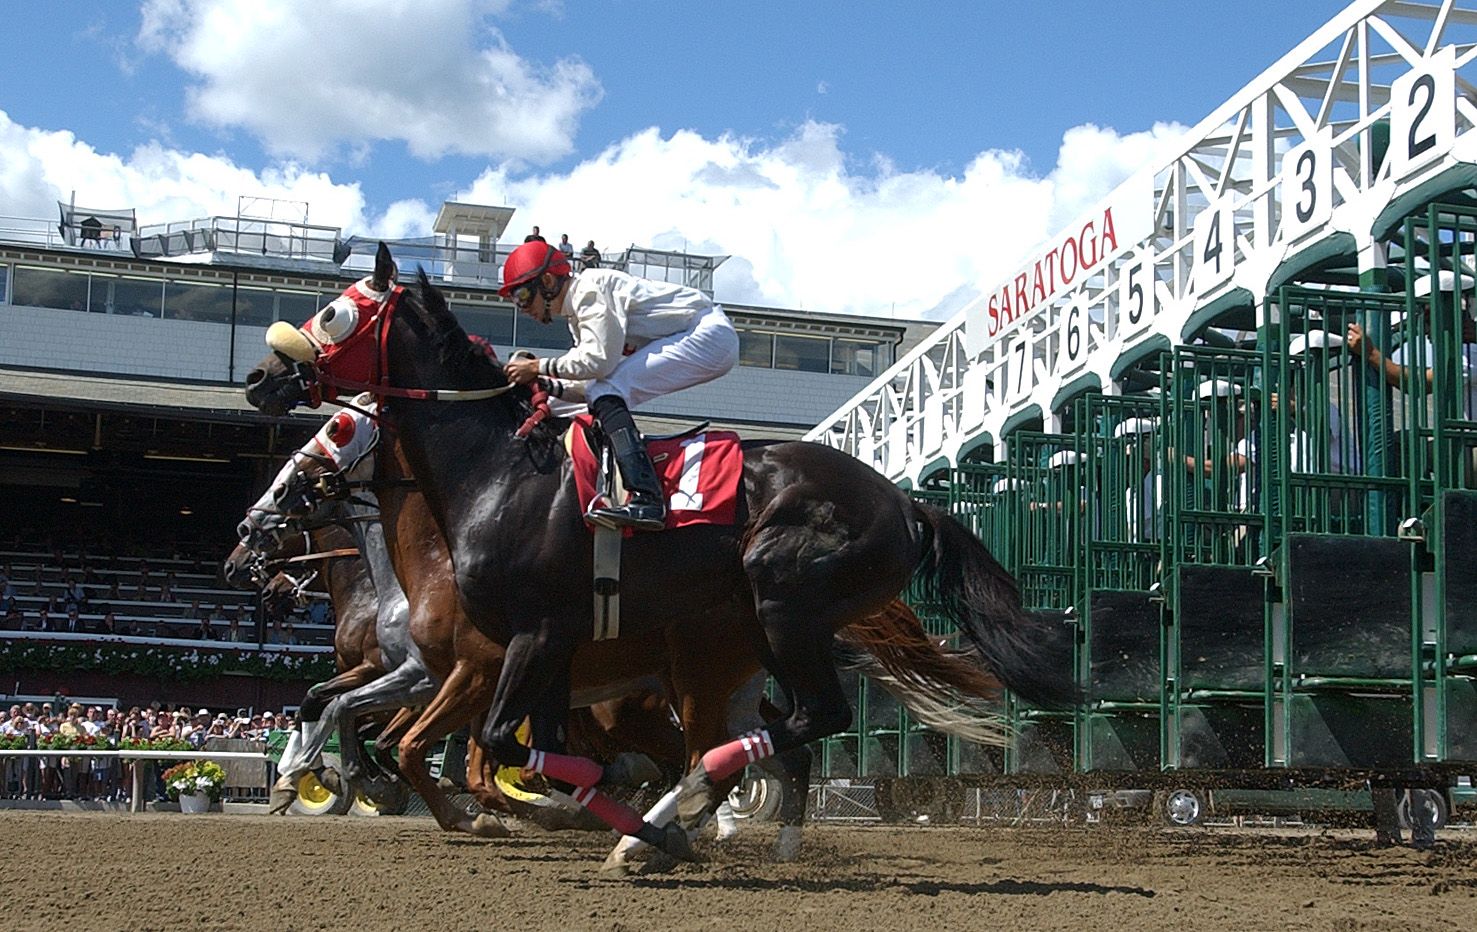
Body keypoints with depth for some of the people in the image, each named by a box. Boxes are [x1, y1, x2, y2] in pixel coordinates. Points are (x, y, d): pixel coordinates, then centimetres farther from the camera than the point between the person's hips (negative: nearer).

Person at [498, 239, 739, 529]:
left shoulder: (590, 289, -13)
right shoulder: (577, 311, 18)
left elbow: (599, 359, -23)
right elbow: (592, 377, 16)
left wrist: (539, 367, -14)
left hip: (709, 335, -11)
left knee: (607, 394, -21)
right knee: (600, 392, 12)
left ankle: (645, 500, -35)